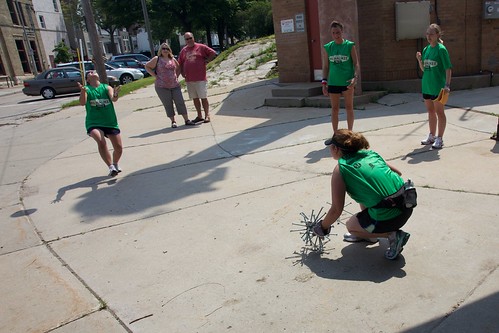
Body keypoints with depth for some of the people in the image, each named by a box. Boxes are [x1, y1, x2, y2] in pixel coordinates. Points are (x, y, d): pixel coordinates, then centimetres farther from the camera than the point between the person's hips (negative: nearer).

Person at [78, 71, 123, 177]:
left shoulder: (107, 87, 5)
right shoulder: (86, 89, 2)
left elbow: (113, 99, -13)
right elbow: (82, 102, -15)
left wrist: (115, 94, -37)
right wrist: (83, 91, -34)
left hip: (111, 122, 2)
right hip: (93, 123, -2)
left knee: (119, 148, 1)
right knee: (101, 141, -31)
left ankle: (115, 164, 32)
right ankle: (111, 167, -21)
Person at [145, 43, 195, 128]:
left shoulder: (173, 59, 11)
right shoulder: (157, 59, 0)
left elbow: (179, 68, 26)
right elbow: (147, 66, 5)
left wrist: (176, 76, 9)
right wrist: (155, 75, -4)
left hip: (175, 85, 3)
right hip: (162, 87, -3)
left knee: (180, 102, 0)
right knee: (168, 105, 3)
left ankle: (186, 120, 6)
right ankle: (173, 122, 12)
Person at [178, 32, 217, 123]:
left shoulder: (201, 47, -1)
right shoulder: (184, 50, 12)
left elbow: (213, 53, 1)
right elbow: (180, 63, 19)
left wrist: (206, 61, -2)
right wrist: (182, 73, 8)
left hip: (200, 78, -4)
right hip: (189, 79, 5)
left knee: (203, 98, -2)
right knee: (195, 98, 9)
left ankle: (207, 116, 5)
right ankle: (199, 116, 18)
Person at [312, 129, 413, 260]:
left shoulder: (340, 169, -5)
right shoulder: (371, 153, 12)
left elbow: (336, 210, -4)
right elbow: (398, 172, 22)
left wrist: (323, 227, 13)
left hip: (389, 217, -7)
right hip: (407, 205, 7)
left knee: (350, 225, 21)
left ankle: (393, 235, 6)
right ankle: (367, 232, 36)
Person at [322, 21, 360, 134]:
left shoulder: (350, 46, -3)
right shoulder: (327, 48, 3)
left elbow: (356, 63, -5)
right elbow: (325, 67, 7)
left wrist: (356, 77, -20)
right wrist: (324, 82, 0)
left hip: (347, 82, -2)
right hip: (333, 82, 2)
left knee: (349, 107, 6)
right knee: (334, 109, 8)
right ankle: (335, 135, 17)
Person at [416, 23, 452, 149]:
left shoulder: (441, 49, -11)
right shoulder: (426, 49, 9)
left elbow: (448, 68, -13)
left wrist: (447, 84, -20)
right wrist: (419, 60, -2)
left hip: (438, 86, -7)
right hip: (426, 85, 7)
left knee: (439, 112, 2)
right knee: (430, 111, 16)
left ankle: (439, 139, 10)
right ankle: (432, 136, 29)